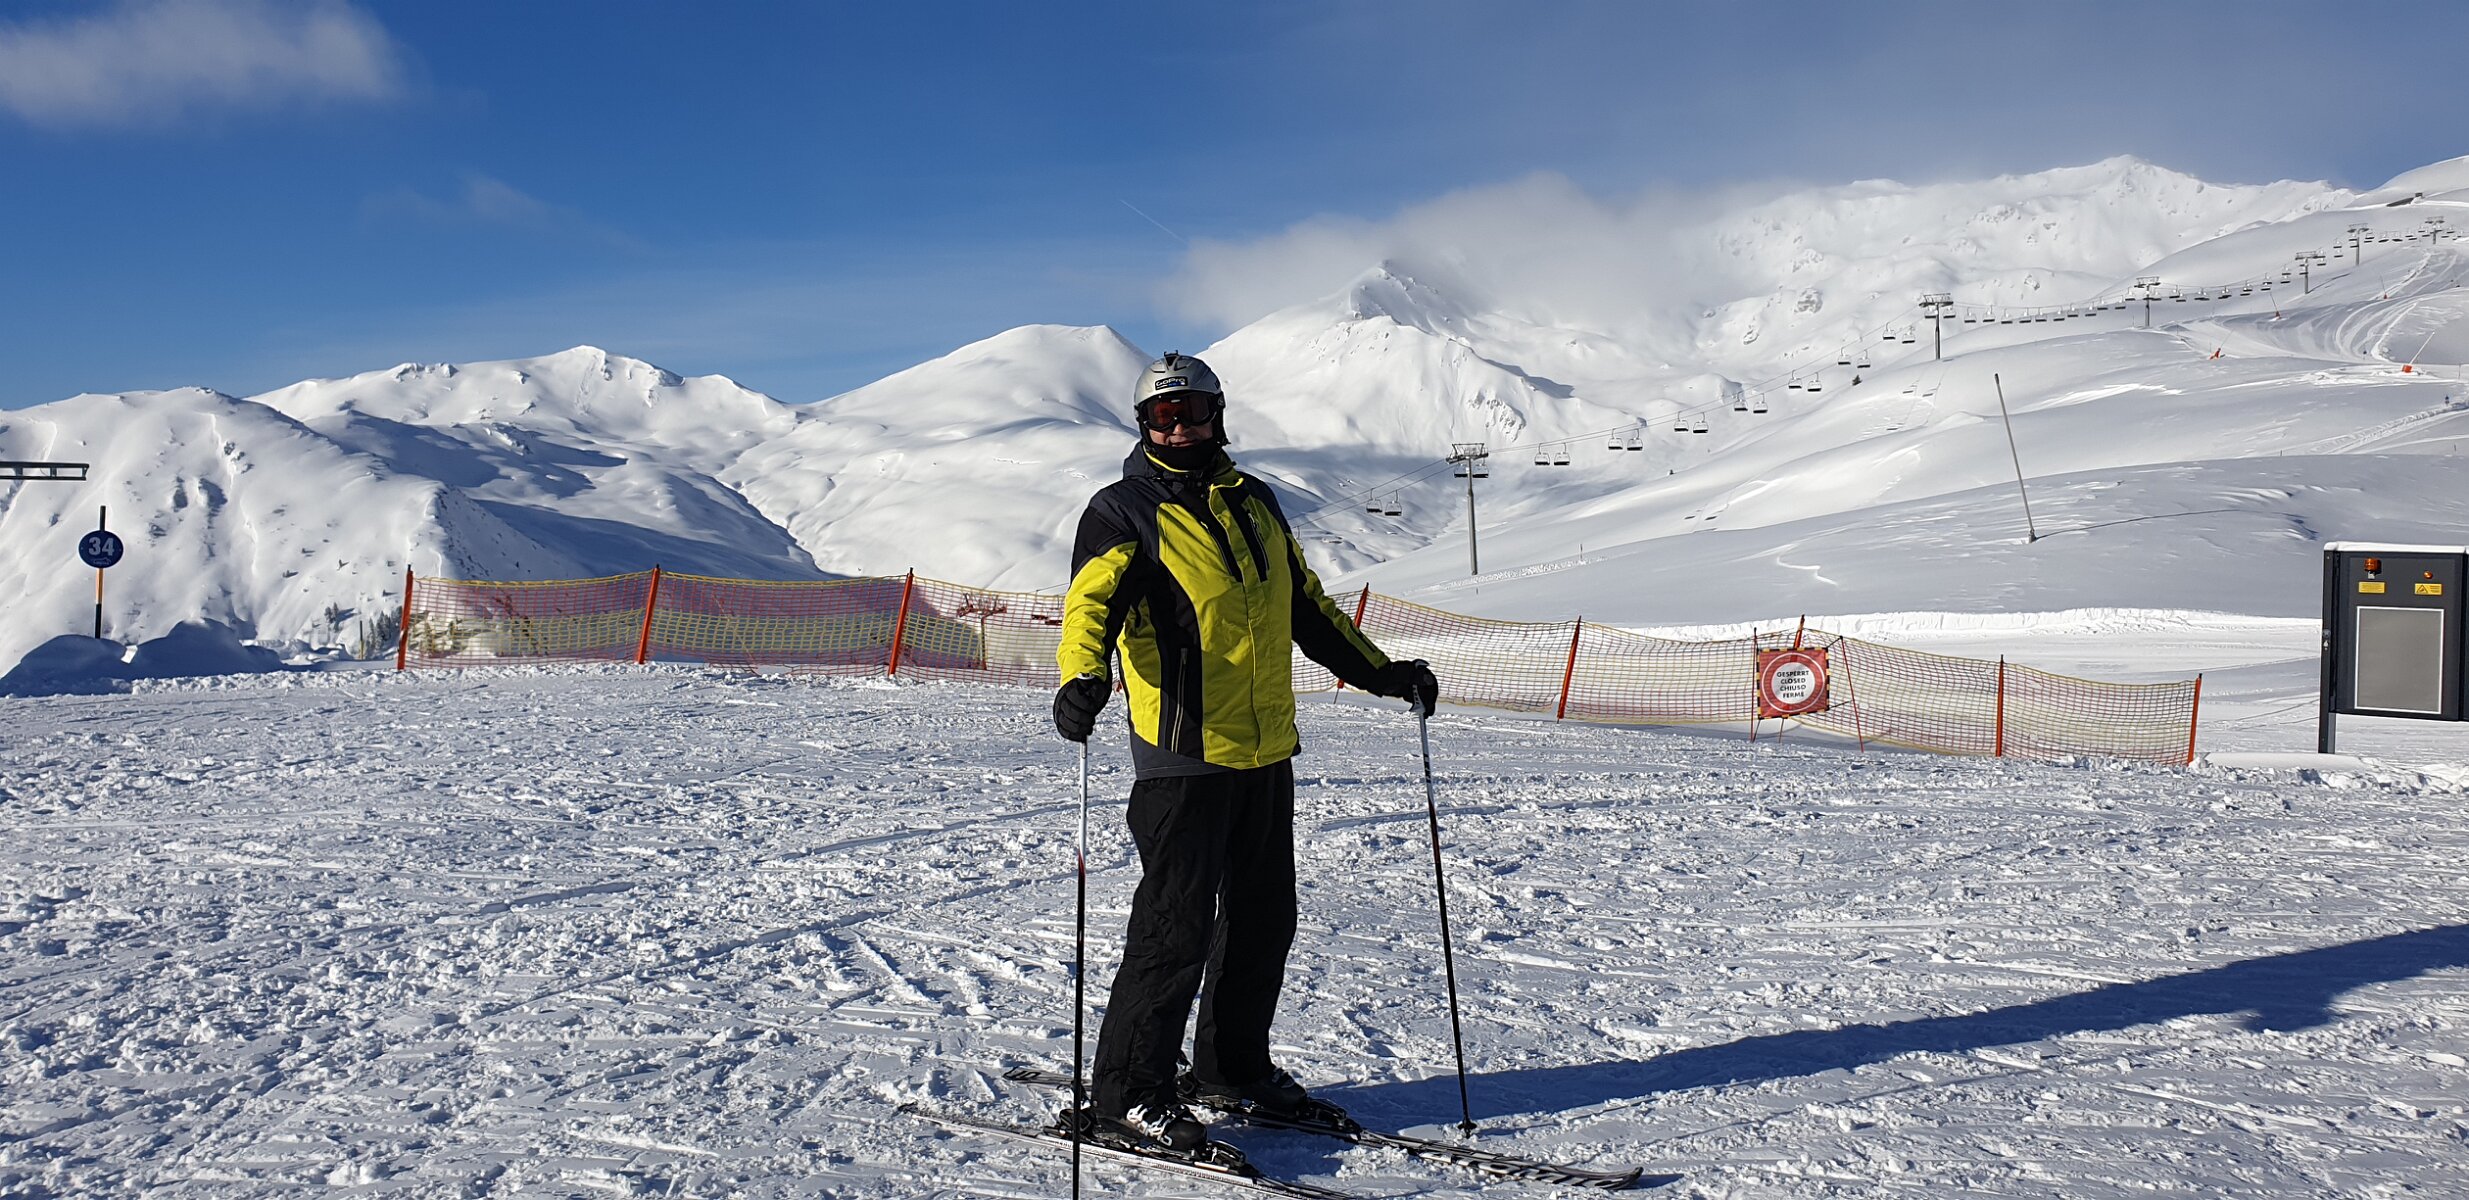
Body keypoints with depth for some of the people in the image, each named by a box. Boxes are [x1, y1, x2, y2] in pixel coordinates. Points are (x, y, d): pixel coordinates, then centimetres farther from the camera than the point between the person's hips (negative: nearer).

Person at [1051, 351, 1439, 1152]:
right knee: (1177, 922, -6)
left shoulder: (1255, 503, 15)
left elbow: (1306, 606, 24)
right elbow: (1092, 602, -18)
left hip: (1267, 754, 7)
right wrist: (1083, 678, -38)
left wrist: (1381, 672, 23)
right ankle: (1127, 1088, 7)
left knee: (1264, 918, 14)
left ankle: (1233, 1065, 31)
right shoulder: (1124, 511, -3)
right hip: (1183, 756, -7)